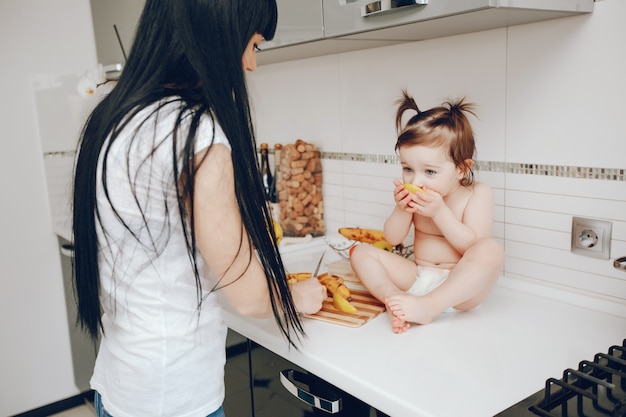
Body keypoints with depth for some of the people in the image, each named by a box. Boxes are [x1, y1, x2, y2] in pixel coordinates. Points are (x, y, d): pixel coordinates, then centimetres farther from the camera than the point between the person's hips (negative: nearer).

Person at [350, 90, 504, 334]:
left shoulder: (478, 195, -7)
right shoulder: (413, 195, 5)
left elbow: (472, 245, -17)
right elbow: (392, 239, 3)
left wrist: (439, 212, -25)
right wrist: (401, 210, -16)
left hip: (460, 287, -4)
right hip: (417, 280, 5)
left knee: (490, 250, -33)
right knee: (362, 253, -5)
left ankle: (428, 306, -35)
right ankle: (394, 298, -31)